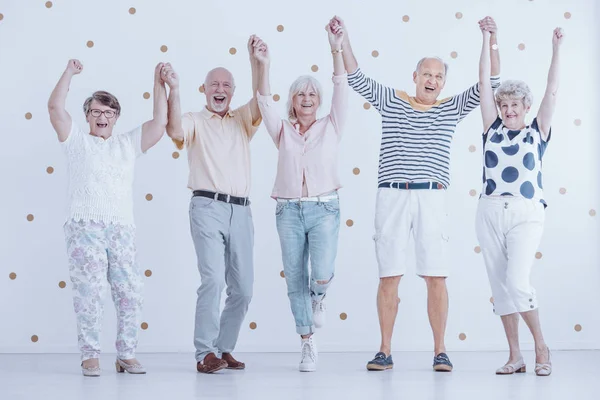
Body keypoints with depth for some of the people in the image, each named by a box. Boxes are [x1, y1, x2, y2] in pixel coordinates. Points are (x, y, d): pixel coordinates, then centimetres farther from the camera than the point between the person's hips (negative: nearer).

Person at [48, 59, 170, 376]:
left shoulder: (128, 143, 21)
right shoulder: (76, 140, 14)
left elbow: (160, 124, 12)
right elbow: (55, 108, 2)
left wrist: (159, 84, 10)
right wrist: (70, 73, 2)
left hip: (122, 229, 3)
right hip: (85, 227, -3)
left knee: (130, 293, -1)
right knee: (88, 293, -7)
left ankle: (127, 355, 8)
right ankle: (90, 356, 0)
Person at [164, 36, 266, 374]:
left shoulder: (243, 122, 18)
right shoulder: (195, 121, 8)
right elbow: (176, 131, -14)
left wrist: (257, 60, -11)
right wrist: (174, 90, -21)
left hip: (241, 209, 5)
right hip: (209, 207, -4)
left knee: (243, 287, 5)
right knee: (213, 279, -16)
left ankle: (224, 348, 18)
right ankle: (206, 353, -11)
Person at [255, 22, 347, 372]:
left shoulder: (331, 127, 7)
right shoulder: (283, 131, 10)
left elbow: (342, 91, -4)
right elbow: (265, 103, -3)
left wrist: (337, 50, -14)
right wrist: (263, 67, -17)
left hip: (324, 208, -2)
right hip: (289, 210, 2)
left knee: (322, 274, -18)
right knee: (295, 280, 2)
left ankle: (319, 297, 19)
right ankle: (308, 345, 14)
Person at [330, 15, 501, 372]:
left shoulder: (451, 109, 12)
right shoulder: (391, 101, 12)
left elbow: (489, 82, 6)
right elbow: (356, 78, 9)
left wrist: (492, 40, -4)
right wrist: (344, 39, 0)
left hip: (432, 198, 0)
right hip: (392, 196, 0)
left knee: (436, 278, -2)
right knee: (389, 277, 1)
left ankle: (440, 351, 6)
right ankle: (385, 352, 8)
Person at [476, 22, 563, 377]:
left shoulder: (537, 132, 7)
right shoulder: (493, 129, 11)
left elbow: (552, 92, 2)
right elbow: (484, 83, 9)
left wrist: (557, 50, 0)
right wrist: (487, 39, 7)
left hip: (526, 213, -3)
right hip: (491, 212, 3)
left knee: (517, 281, -16)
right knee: (500, 285, 3)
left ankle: (541, 348, 1)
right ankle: (515, 357, 10)